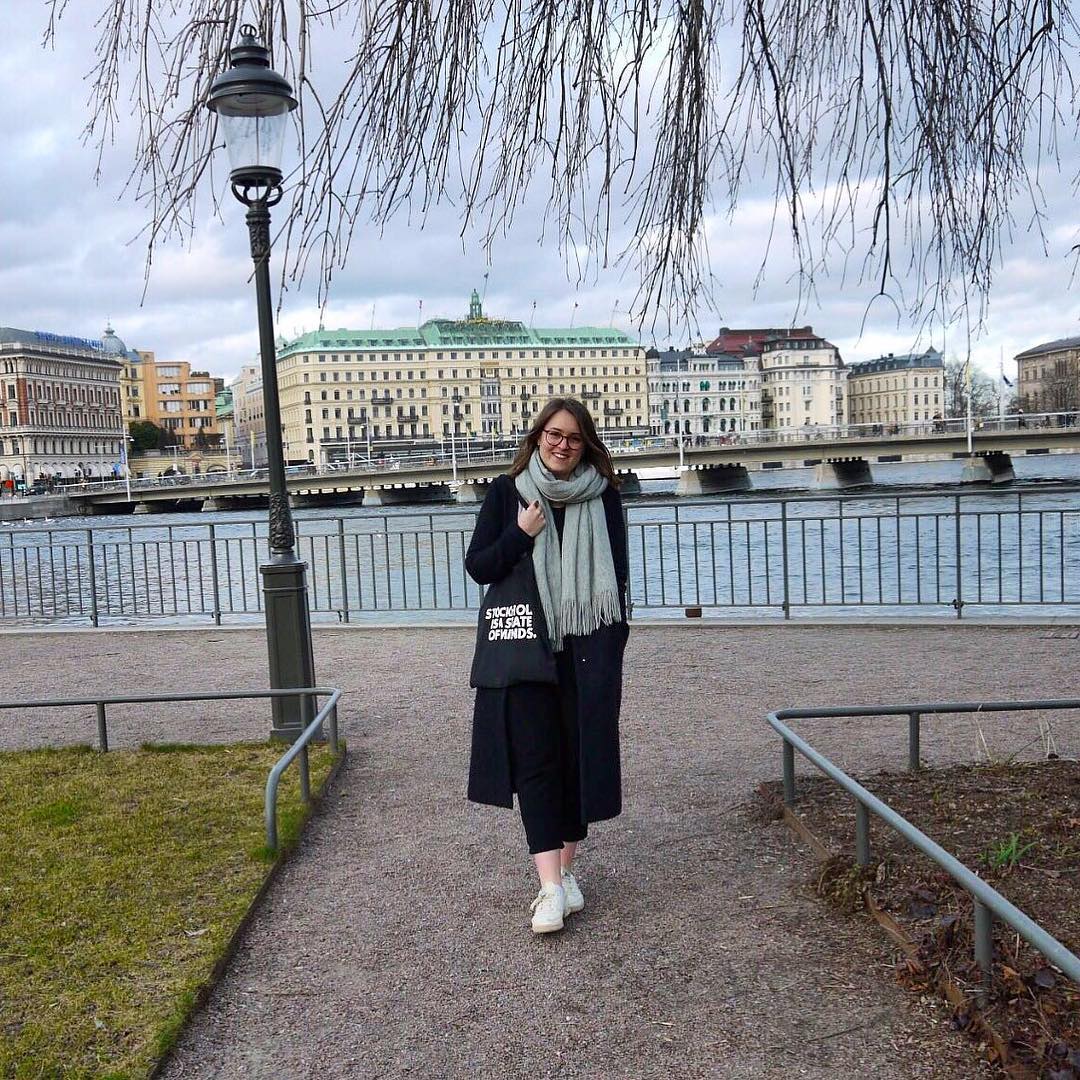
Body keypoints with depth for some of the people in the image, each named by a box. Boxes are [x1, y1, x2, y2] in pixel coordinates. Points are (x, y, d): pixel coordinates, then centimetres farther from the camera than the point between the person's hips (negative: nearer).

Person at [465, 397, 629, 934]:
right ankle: (551, 885, -6)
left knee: (580, 755, 5)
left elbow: (617, 572, 8)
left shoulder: (603, 495, 5)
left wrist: (613, 647, 3)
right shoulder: (507, 492, 4)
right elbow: (477, 568, 3)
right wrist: (520, 535, -13)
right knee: (535, 759, -6)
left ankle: (564, 869, 20)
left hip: (589, 650, 1)